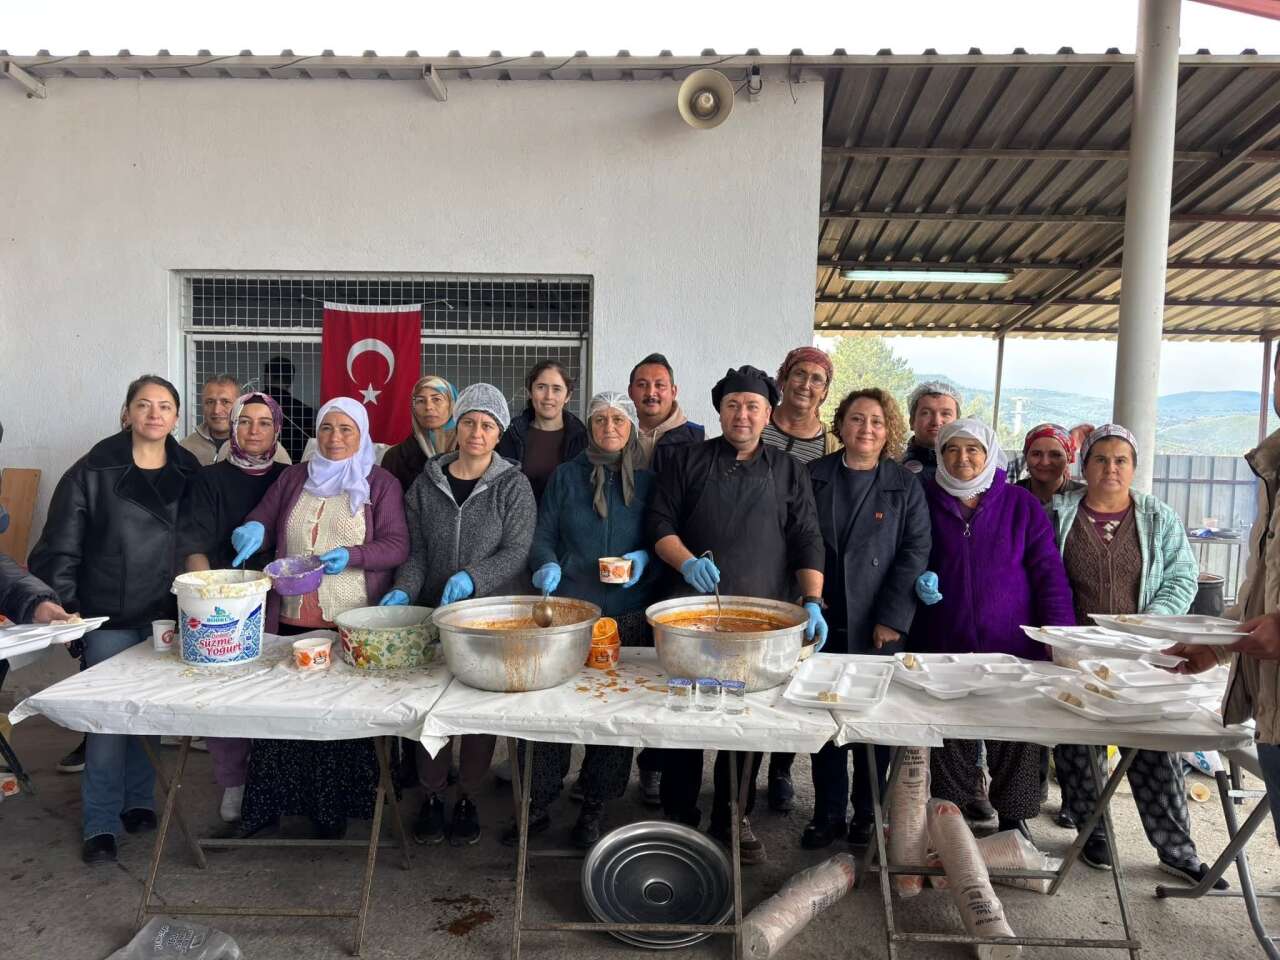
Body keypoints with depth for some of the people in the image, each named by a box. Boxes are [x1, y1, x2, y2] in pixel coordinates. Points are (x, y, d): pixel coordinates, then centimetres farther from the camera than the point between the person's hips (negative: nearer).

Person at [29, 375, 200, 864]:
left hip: (168, 617, 3)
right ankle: (100, 824, 16)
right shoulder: (93, 471, -5)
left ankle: (138, 801, 30)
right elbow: (59, 547, -4)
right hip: (110, 618, -2)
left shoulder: (189, 473, 3)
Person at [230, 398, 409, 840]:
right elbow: (259, 522, 14)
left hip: (352, 625, -3)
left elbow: (397, 545, -5)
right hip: (290, 620, 3)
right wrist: (253, 530, -9)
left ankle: (332, 810, 19)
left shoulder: (381, 484, 2)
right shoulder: (293, 478, 13)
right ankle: (269, 803, 21)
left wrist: (351, 556, -20)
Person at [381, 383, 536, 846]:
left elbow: (516, 552, -9)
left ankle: (467, 796, 21)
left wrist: (472, 577, -23)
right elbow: (416, 551, 7)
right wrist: (403, 589, -9)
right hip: (434, 612, 2)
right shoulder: (426, 484, 6)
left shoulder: (513, 486, -2)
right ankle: (432, 794, 21)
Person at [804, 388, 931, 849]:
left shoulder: (905, 485, 2)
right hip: (825, 620, 1)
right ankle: (828, 812, 20)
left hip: (880, 625, -1)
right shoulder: (813, 477, 5)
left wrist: (891, 618, -11)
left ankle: (867, 812, 23)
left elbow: (915, 552, -4)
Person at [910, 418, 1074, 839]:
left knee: (1016, 738, 6)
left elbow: (1049, 575, 0)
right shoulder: (926, 502, 4)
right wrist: (918, 581, -5)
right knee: (950, 740, 6)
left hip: (1013, 647, 0)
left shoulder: (1022, 505, 2)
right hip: (944, 644, 1)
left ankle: (1015, 820, 25)